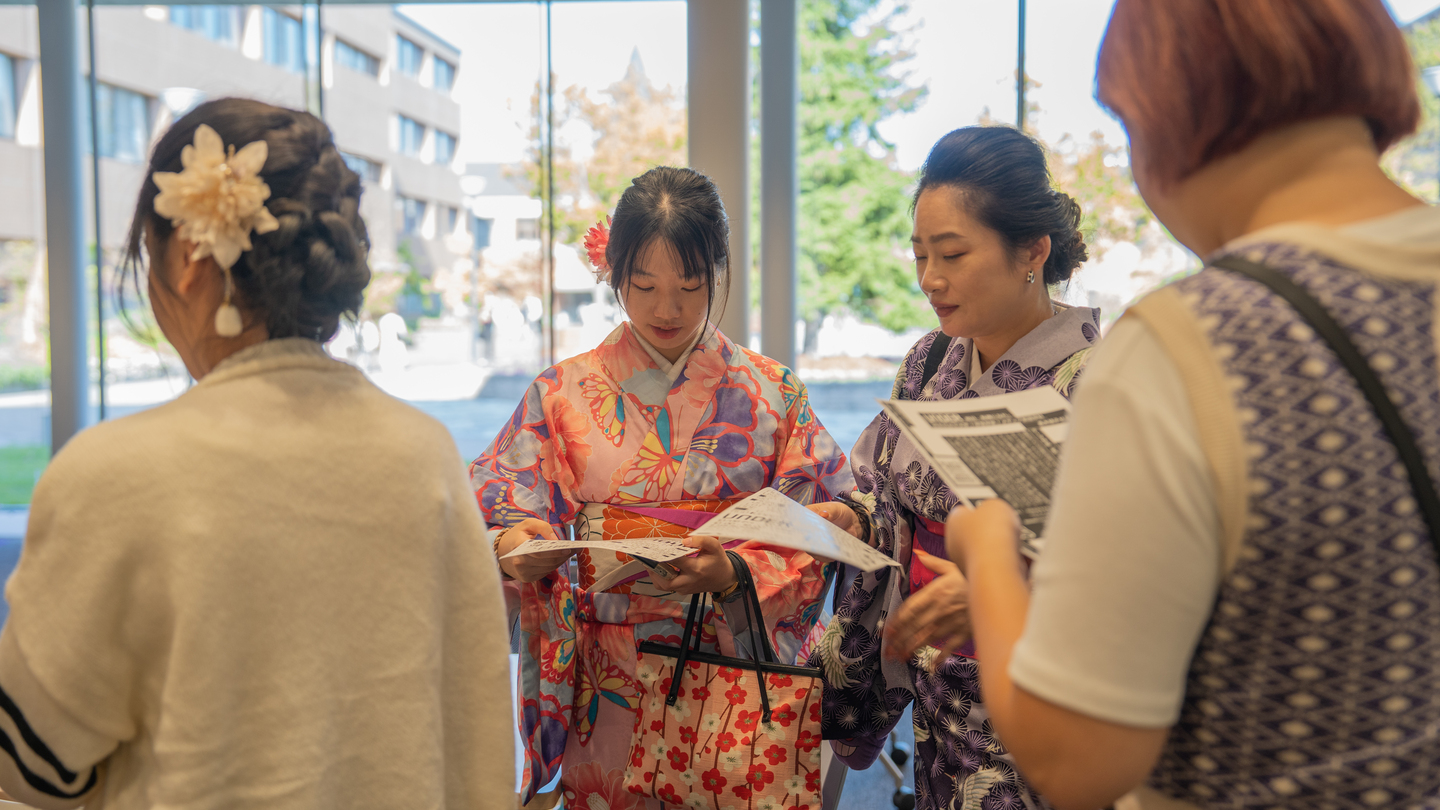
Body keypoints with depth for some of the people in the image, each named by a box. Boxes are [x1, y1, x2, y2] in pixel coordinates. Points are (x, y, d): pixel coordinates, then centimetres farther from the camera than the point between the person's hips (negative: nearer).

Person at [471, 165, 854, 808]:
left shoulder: (773, 395, 2)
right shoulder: (564, 394, 2)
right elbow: (492, 521, -2)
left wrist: (734, 573, -22)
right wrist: (511, 550, -25)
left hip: (738, 680, 0)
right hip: (608, 690, 0)